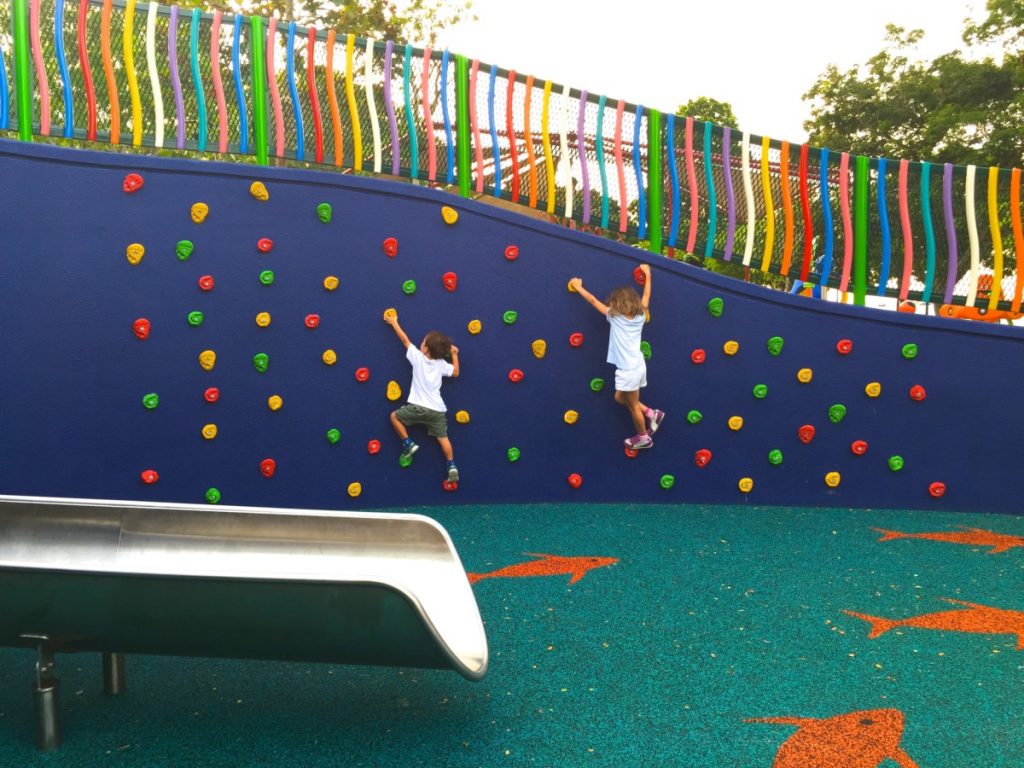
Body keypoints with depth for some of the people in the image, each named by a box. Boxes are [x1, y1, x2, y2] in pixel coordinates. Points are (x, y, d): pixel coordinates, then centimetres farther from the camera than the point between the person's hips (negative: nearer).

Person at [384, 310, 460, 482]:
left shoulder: (418, 357, -1)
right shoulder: (441, 363, 4)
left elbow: (405, 339, 9)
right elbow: (455, 373, 19)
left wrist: (394, 323, 21)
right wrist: (454, 354, 25)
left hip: (418, 407, -3)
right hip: (437, 410, 3)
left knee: (395, 416, 17)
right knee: (443, 438, 7)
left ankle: (408, 444, 8)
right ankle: (451, 466, -5)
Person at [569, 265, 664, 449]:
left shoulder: (615, 317, -10)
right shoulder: (639, 316, 5)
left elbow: (593, 300, 0)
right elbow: (646, 297, 20)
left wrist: (578, 287, 12)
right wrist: (647, 275, 32)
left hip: (629, 370, -7)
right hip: (637, 366, 7)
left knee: (633, 405, 7)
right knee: (620, 397, 21)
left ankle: (643, 438, 20)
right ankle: (651, 414, 19)